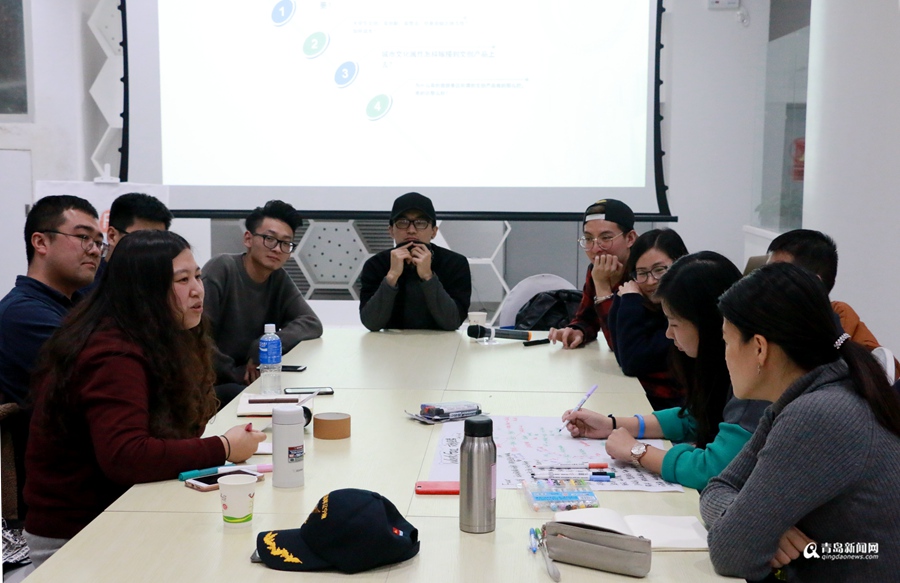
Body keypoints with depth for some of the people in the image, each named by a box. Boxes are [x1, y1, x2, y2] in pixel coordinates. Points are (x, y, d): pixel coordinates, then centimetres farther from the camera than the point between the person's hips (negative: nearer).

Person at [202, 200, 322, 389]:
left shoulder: (279, 278, 5)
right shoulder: (220, 269, -14)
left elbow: (312, 323, -5)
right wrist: (234, 373, -19)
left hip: (256, 379, 7)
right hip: (213, 382, -7)